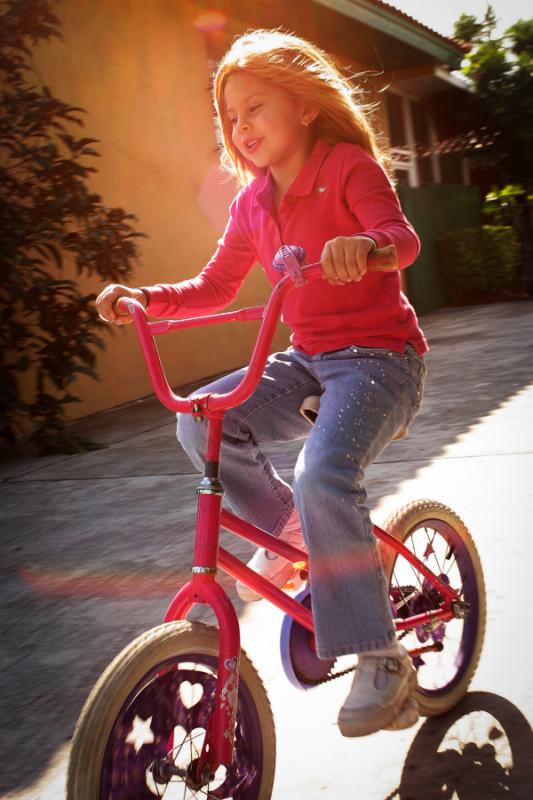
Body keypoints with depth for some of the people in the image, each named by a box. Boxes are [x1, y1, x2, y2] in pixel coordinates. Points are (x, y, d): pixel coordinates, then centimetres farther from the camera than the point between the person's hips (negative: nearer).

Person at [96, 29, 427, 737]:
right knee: (201, 419, -17)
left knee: (324, 476, -31)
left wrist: (364, 243, -49)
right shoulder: (253, 203, 10)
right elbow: (214, 288, 16)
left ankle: (382, 659, -18)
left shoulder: (348, 166, -8)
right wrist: (142, 297, -1)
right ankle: (290, 527, 6)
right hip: (308, 358, 6)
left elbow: (403, 237, -25)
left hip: (379, 354, -6)